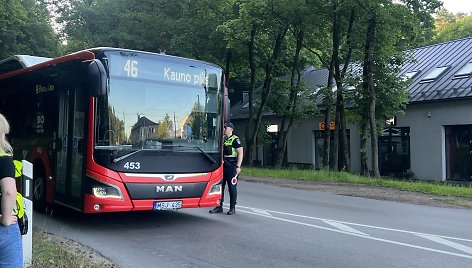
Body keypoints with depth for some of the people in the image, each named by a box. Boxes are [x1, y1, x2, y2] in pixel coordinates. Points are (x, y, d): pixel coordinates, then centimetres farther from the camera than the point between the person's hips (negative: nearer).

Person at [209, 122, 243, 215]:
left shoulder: (235, 139, -7)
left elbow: (240, 153, -10)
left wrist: (238, 166, -17)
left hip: (231, 166, -7)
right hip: (222, 166, 7)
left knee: (232, 187, 1)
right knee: (220, 186, 7)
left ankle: (232, 208, 10)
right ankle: (219, 207, 15)